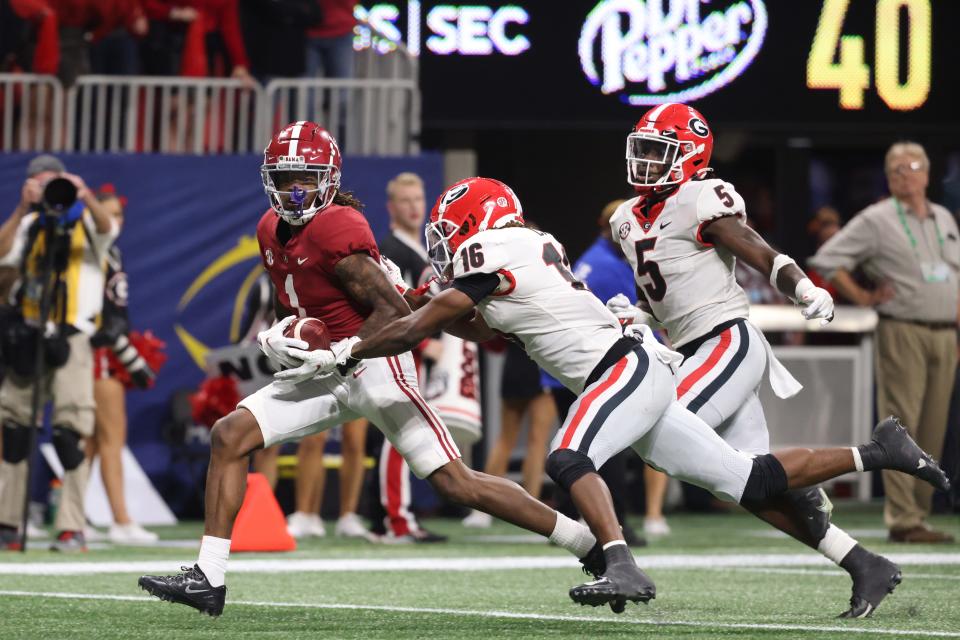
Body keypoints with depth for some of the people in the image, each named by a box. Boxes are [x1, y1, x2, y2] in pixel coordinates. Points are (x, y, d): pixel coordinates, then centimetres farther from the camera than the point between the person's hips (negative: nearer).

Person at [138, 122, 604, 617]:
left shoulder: (337, 229, -19)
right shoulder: (272, 230, 8)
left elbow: (394, 311, -21)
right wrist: (278, 336, 1)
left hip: (374, 366, -8)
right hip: (326, 374, 8)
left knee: (456, 484, -11)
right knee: (229, 436, -4)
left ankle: (587, 543, -1)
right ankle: (207, 579, -3)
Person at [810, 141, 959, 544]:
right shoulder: (876, 221, 0)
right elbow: (827, 260, -1)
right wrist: (862, 298, -5)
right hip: (902, 332, -6)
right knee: (902, 425, -11)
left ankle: (919, 514, 10)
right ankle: (902, 519, -13)